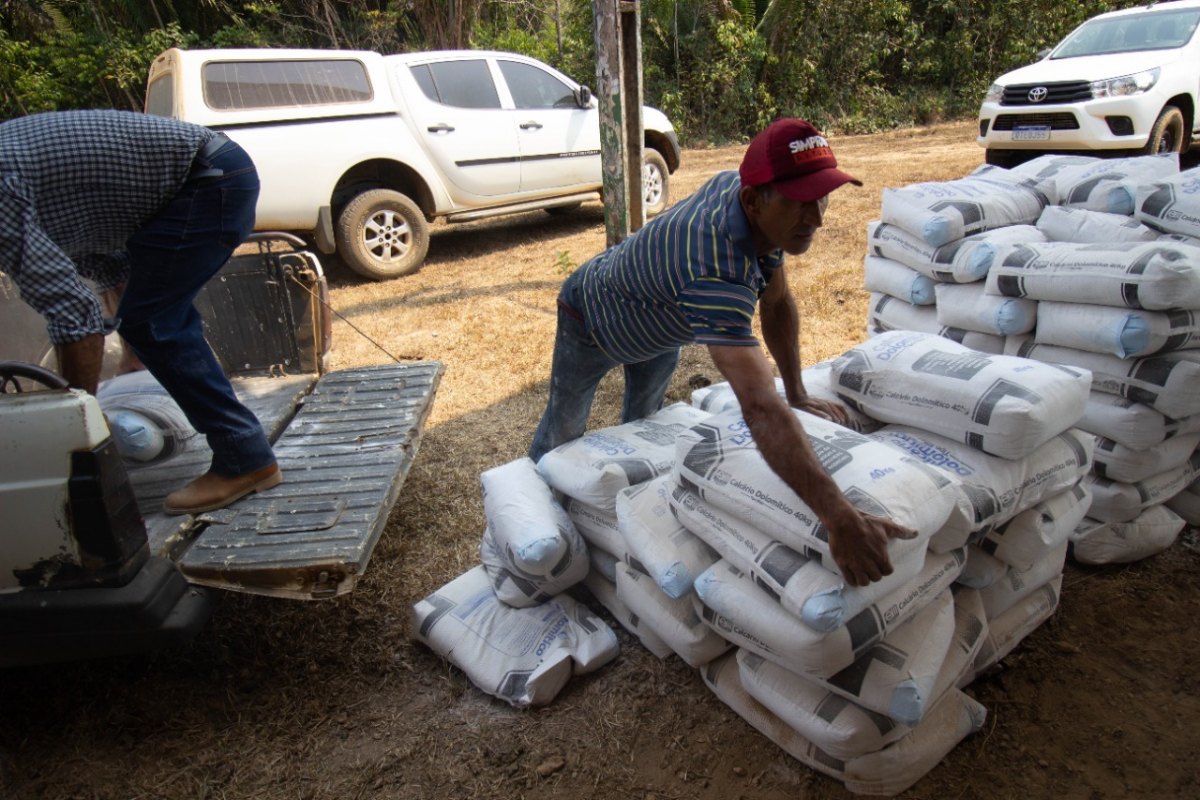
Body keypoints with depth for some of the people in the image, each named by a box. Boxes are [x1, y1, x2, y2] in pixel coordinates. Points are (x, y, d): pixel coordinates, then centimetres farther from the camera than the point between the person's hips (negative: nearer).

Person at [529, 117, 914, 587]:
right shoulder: (716, 271, -51)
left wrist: (797, 395, -12)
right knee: (564, 429, 16)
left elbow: (777, 301, -10)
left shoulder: (753, 198, -24)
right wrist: (840, 520, -64)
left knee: (644, 419, 25)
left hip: (657, 322, 7)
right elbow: (759, 407, -59)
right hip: (592, 318, -7)